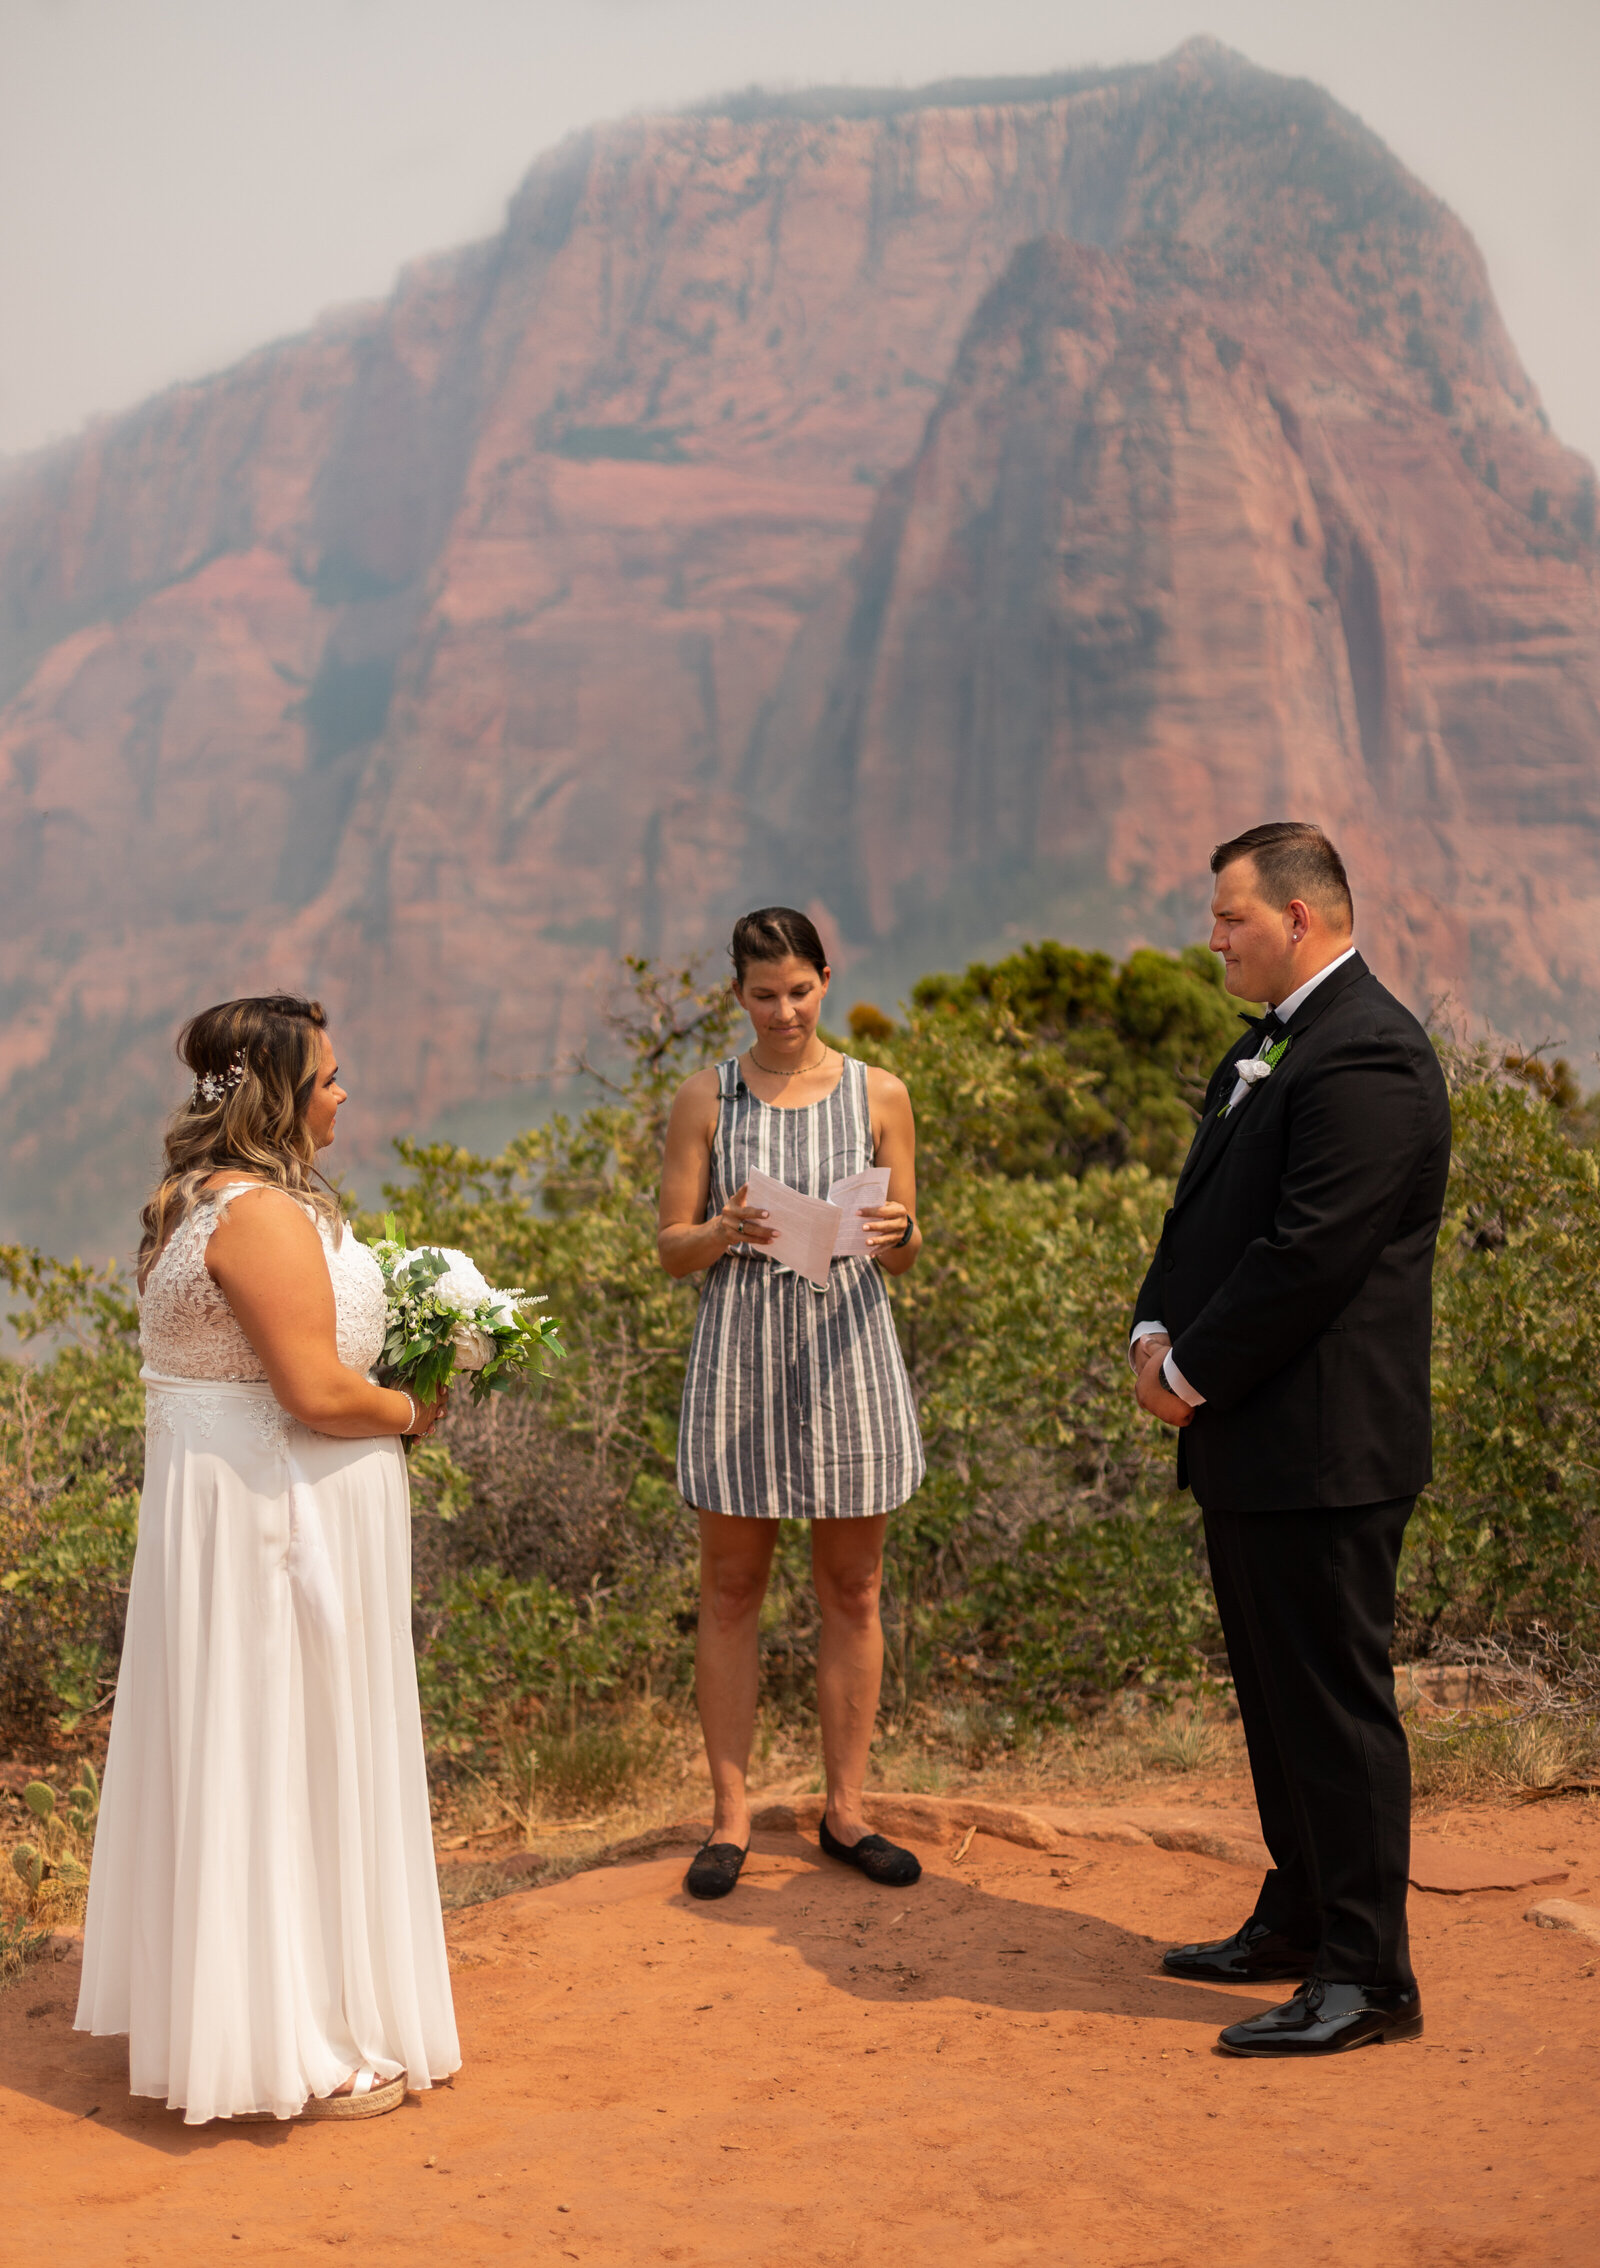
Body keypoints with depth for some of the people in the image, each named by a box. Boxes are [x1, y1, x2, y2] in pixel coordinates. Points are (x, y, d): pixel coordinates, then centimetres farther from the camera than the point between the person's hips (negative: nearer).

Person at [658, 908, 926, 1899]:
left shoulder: (879, 1095, 4)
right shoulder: (707, 1098, 2)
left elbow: (904, 1256, 8)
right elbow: (672, 1248, 3)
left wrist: (899, 1233, -15)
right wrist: (726, 1233, -18)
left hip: (848, 1348, 1)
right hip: (741, 1354, -1)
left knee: (854, 1590, 7)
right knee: (732, 1590, 4)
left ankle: (846, 1808, 20)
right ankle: (732, 1812, 15)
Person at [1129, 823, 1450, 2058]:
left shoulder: (1366, 1056, -18)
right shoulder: (1277, 1040, 15)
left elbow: (1309, 1254, -23)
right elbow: (1207, 1203, 18)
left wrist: (1194, 1373, -13)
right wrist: (1158, 1329, 3)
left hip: (1322, 1446, -10)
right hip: (1254, 1444, 10)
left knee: (1335, 1701, -2)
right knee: (1275, 1692, 19)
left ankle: (1369, 1977, 9)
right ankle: (1299, 1919, 33)